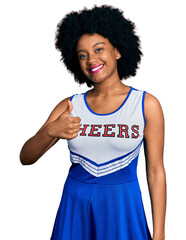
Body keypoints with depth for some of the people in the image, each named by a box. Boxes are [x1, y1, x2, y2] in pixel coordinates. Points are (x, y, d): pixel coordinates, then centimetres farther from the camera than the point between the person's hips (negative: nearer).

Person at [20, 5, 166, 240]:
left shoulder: (147, 105, -5)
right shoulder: (70, 106, 1)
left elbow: (156, 172, -4)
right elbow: (25, 157, -2)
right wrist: (50, 132, -23)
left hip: (123, 207, -2)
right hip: (74, 206, 2)